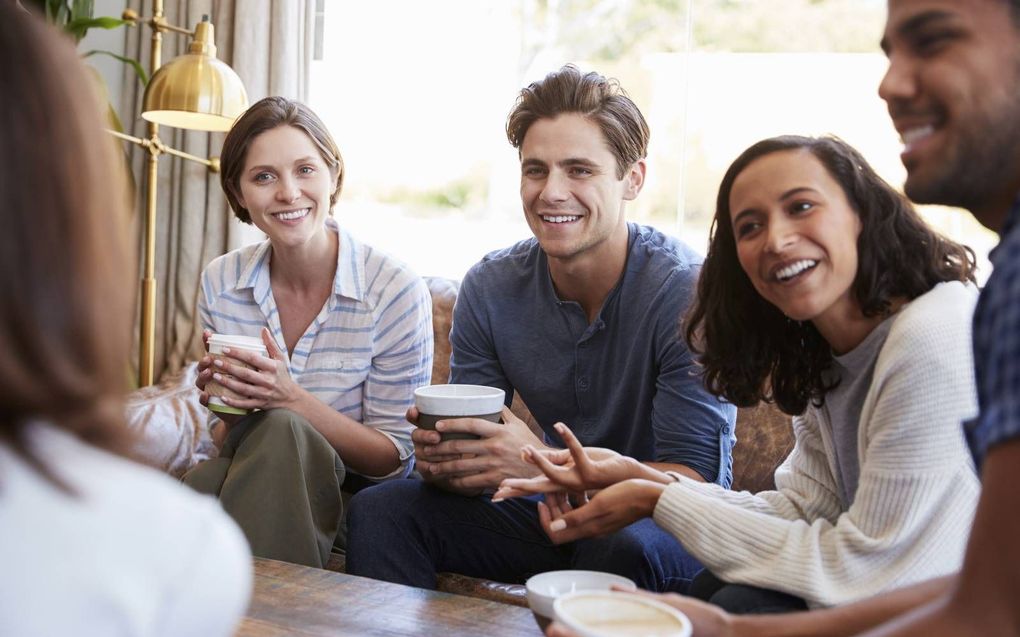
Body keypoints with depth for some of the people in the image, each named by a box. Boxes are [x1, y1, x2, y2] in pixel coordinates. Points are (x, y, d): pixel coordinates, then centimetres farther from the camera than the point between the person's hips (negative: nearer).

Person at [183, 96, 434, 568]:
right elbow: (228, 438, 9)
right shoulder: (220, 283, 1)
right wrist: (227, 406, -15)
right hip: (255, 483, 2)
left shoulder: (395, 291, -12)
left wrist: (293, 399, -24)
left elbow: (394, 459, -9)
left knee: (280, 430, -33)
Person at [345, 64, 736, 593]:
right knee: (378, 509, -11)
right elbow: (480, 460, 0)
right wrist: (444, 463, -26)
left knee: (627, 547, -38)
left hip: (673, 532, -4)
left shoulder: (687, 291, -20)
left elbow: (693, 480, -24)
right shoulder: (489, 287, -4)